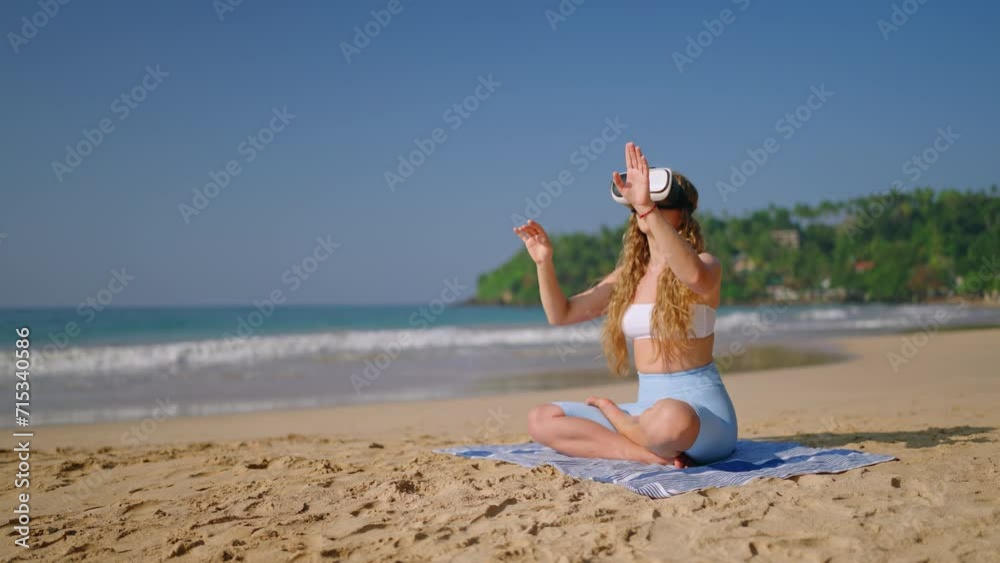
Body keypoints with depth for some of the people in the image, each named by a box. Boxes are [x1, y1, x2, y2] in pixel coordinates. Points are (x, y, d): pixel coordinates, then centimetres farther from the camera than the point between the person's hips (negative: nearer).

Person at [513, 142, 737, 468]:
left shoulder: (705, 265, -6)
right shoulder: (628, 276, 13)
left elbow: (695, 276, -34)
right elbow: (561, 314, 13)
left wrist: (648, 208, -41)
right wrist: (544, 262, -4)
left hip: (700, 408, -6)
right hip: (647, 409, 6)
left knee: (671, 419, -43)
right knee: (541, 420, -8)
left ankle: (612, 413, -8)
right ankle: (655, 455, -15)